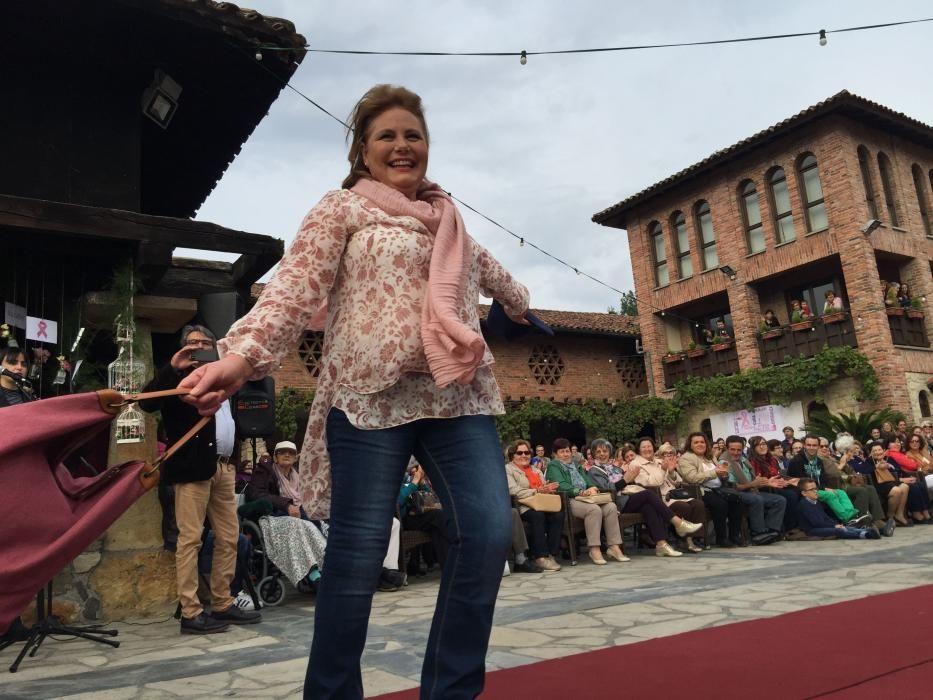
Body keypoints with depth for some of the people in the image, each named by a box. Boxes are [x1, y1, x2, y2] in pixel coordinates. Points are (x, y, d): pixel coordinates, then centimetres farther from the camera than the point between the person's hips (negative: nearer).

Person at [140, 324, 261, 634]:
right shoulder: (178, 377, 3)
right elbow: (147, 403, -13)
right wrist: (172, 367, -16)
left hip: (223, 466, 7)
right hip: (193, 466, -6)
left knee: (229, 537, 8)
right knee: (190, 539, -5)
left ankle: (222, 604, 18)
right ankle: (190, 613, 0)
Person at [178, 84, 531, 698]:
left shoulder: (449, 221, 23)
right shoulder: (344, 209, 7)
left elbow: (487, 271, 44)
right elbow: (295, 288, -7)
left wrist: (519, 302, 61)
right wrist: (240, 356, -24)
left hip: (460, 396, 5)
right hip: (371, 397, -4)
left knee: (489, 531, -8)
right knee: (358, 555, -3)